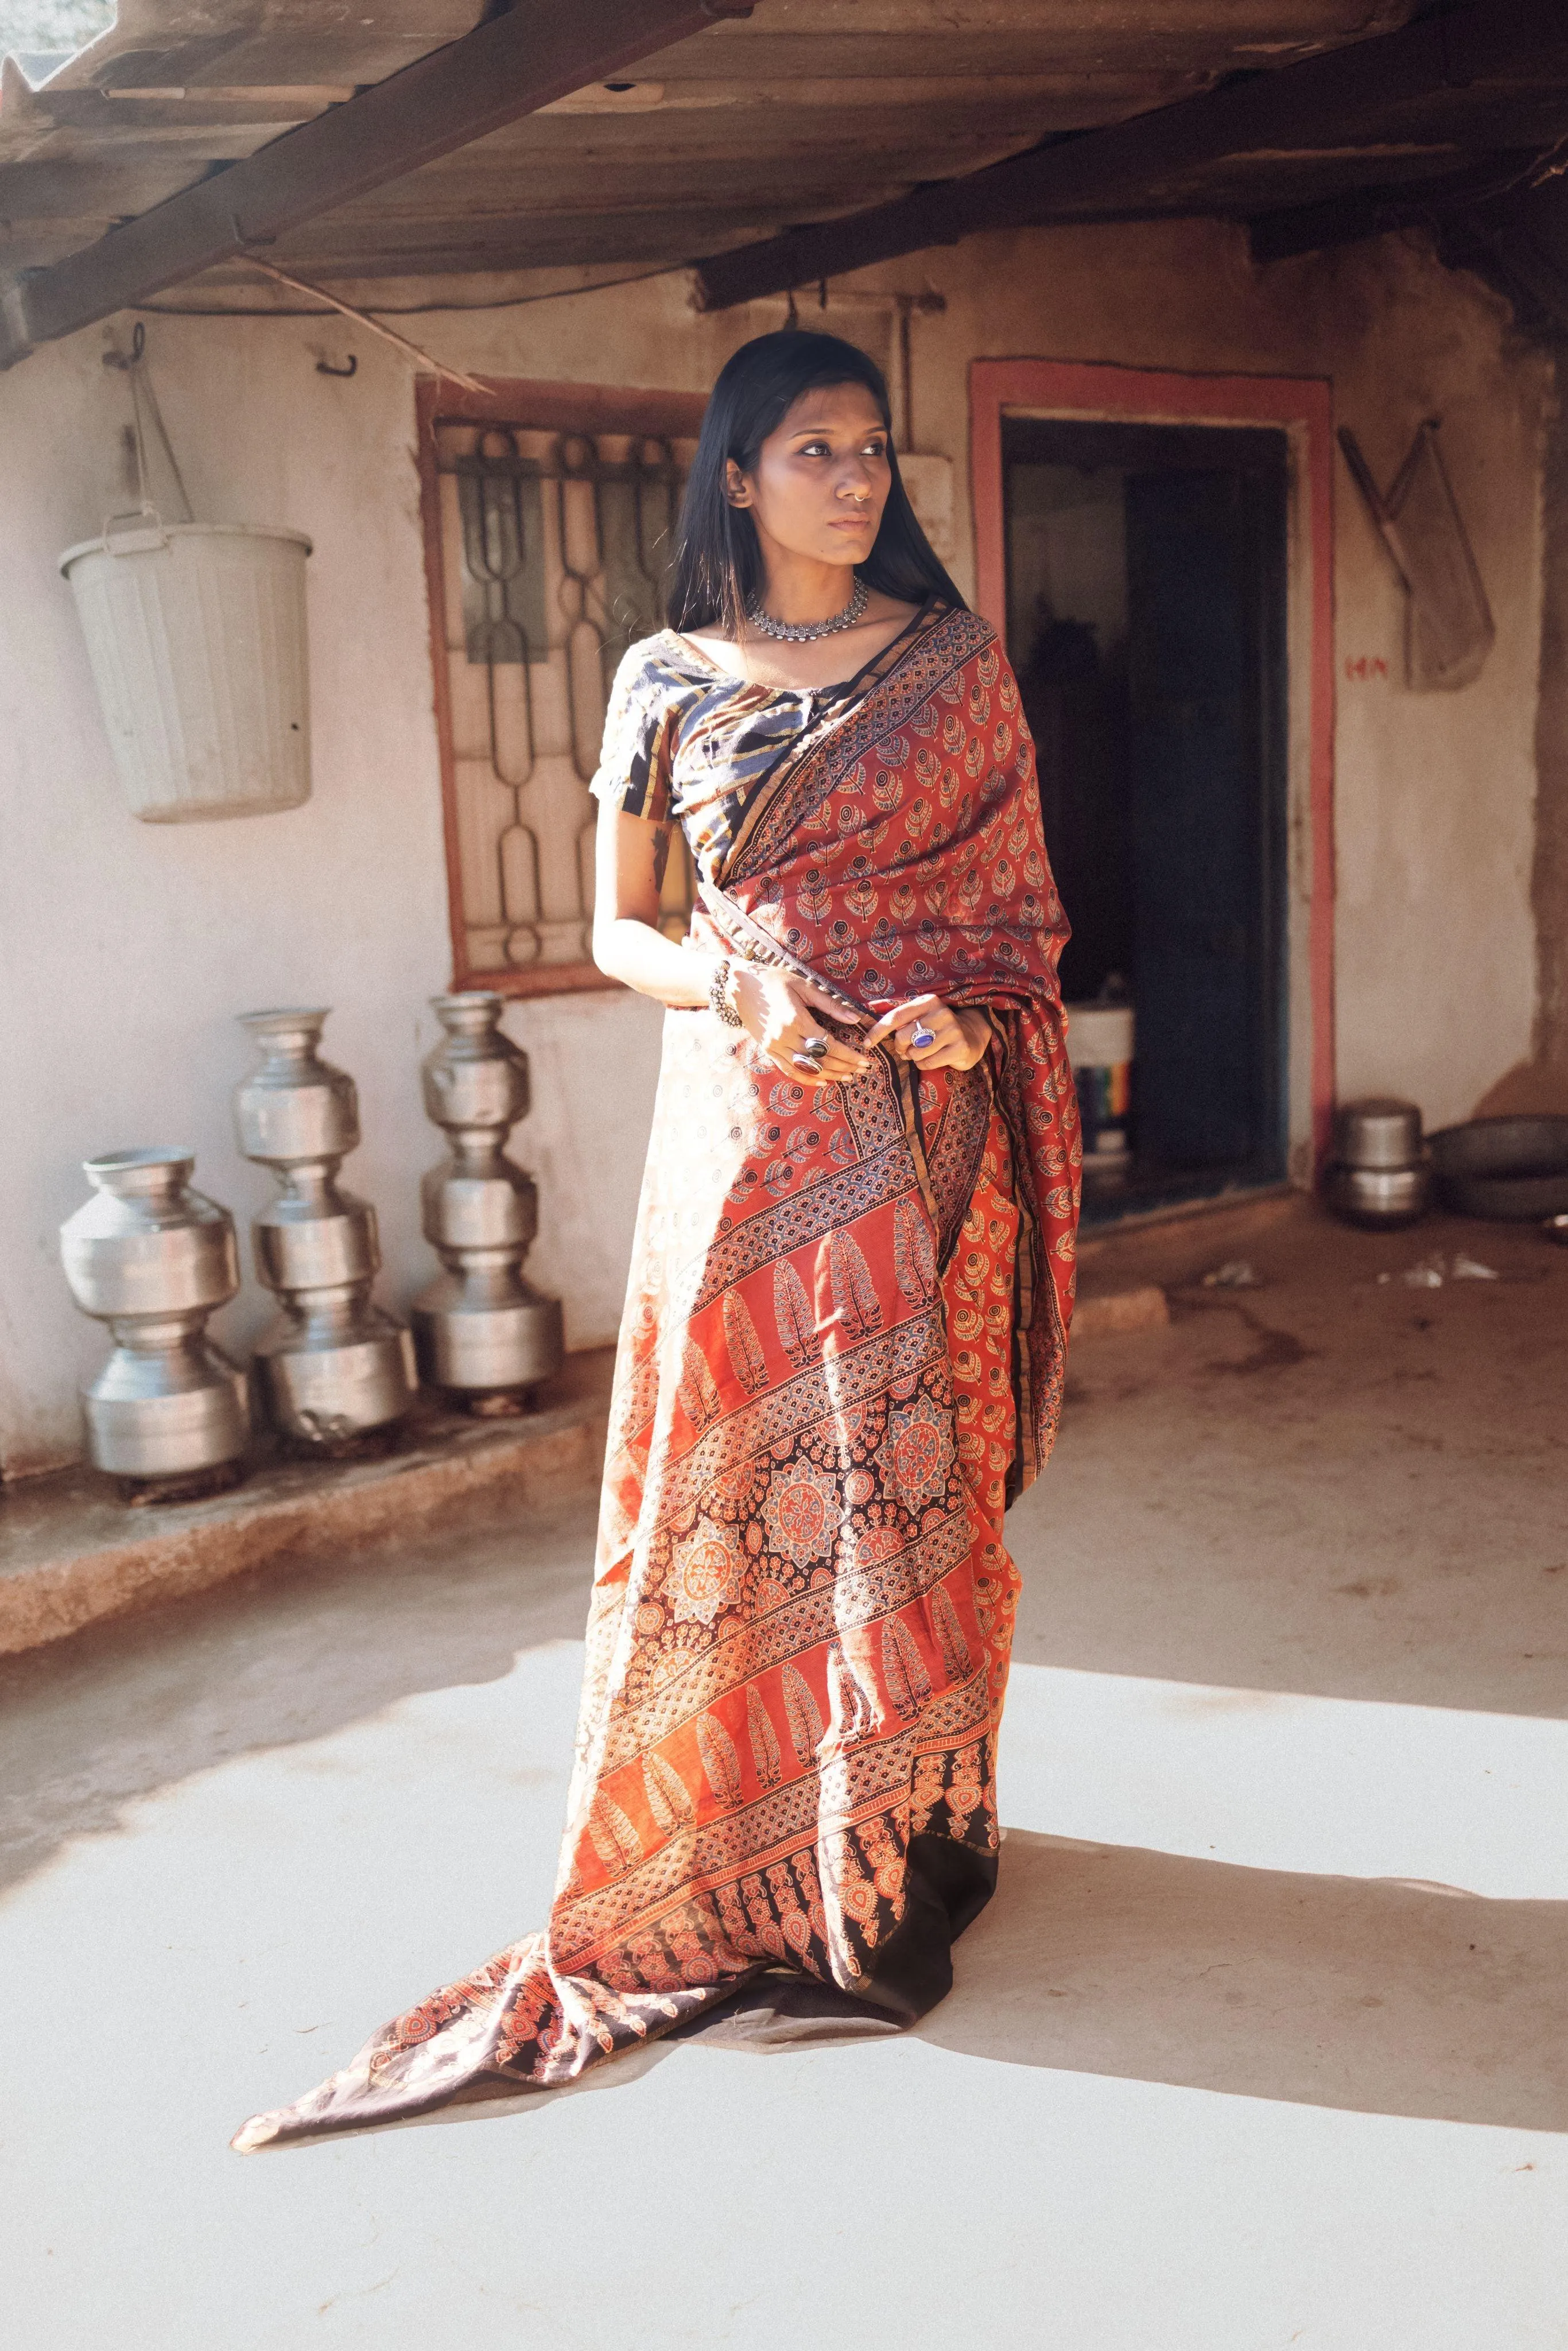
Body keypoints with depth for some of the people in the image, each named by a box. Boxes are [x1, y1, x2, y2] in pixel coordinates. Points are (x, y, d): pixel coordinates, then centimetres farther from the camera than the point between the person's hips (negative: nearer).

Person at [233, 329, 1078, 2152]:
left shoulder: (953, 662, 6)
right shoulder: (668, 679, 6)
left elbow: (1020, 901, 8)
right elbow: (616, 928, 7)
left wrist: (965, 1010, -13)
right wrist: (734, 982, -12)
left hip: (919, 1126, 0)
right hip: (741, 1122, 0)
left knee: (913, 1468, 2)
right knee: (732, 1473, 4)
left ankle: (907, 1832, 18)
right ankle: (719, 1854, 20)